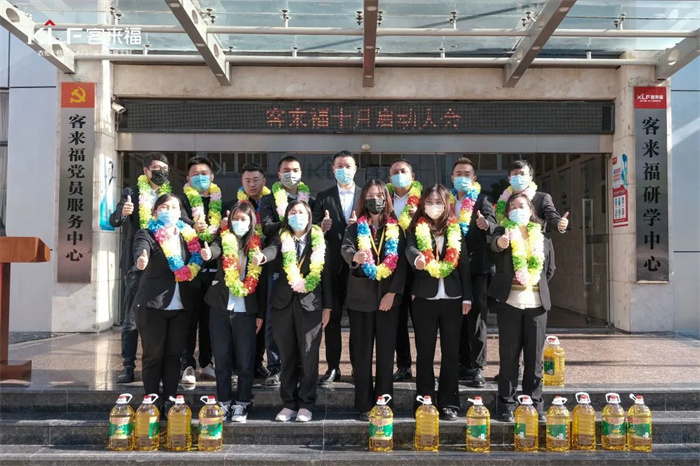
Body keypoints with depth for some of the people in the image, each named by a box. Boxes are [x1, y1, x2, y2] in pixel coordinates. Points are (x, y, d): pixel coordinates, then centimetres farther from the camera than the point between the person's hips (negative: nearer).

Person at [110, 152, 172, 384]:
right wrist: (122, 213, -30)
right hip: (136, 263, -2)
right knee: (131, 318, 0)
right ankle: (128, 367, 5)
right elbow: (114, 221, -7)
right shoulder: (132, 193, 3)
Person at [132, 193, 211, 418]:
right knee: (153, 355, 3)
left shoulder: (188, 235, 11)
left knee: (174, 355, 9)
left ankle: (170, 402, 17)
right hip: (152, 304, -4)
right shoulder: (147, 234, -3)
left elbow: (193, 266, 10)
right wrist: (141, 260, -47)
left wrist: (204, 255, -12)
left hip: (181, 306, 4)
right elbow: (140, 250, -24)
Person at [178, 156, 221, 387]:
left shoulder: (219, 199, 15)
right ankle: (188, 366, 2)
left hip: (213, 266, 4)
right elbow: (180, 219, -16)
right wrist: (194, 227, -34)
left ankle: (206, 363, 20)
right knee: (190, 318, -3)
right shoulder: (183, 198, 3)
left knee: (209, 317, 10)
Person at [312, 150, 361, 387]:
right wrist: (321, 227, -19)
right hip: (333, 264, 0)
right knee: (332, 317, 4)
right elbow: (314, 227, 2)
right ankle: (333, 367, 12)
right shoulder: (323, 197, 7)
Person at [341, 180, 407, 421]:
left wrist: (393, 292, -10)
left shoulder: (396, 229, 6)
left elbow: (401, 262, 0)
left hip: (388, 298, 1)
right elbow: (345, 249, -17)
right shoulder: (355, 228, 3)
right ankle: (364, 406, 11)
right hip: (360, 298, 0)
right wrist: (355, 256, -41)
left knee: (386, 353, 4)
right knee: (362, 354, 3)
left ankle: (384, 404, 13)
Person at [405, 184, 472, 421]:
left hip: (452, 297, 2)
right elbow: (410, 249, -18)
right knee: (425, 352, 5)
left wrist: (467, 297, 2)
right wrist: (417, 258, -42)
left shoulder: (456, 229, 7)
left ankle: (449, 403, 15)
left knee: (451, 352, 6)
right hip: (424, 298, -1)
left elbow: (464, 264, 7)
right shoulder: (416, 229, 2)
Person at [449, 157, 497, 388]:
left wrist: (486, 224, -37)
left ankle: (477, 368, 0)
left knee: (476, 316, -5)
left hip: (476, 267, -3)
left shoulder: (482, 201, 2)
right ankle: (463, 365, 19)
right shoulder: (446, 201, 12)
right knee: (457, 318, 9)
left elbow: (493, 223, -14)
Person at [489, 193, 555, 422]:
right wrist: (501, 242, -44)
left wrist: (537, 284, 9)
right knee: (509, 356, 2)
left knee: (535, 357, 7)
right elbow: (494, 243, -23)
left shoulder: (542, 236, 10)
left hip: (537, 302, 3)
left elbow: (550, 269, 21)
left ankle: (535, 405, 17)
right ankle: (506, 406, 9)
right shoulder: (504, 232, 2)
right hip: (510, 302, -2)